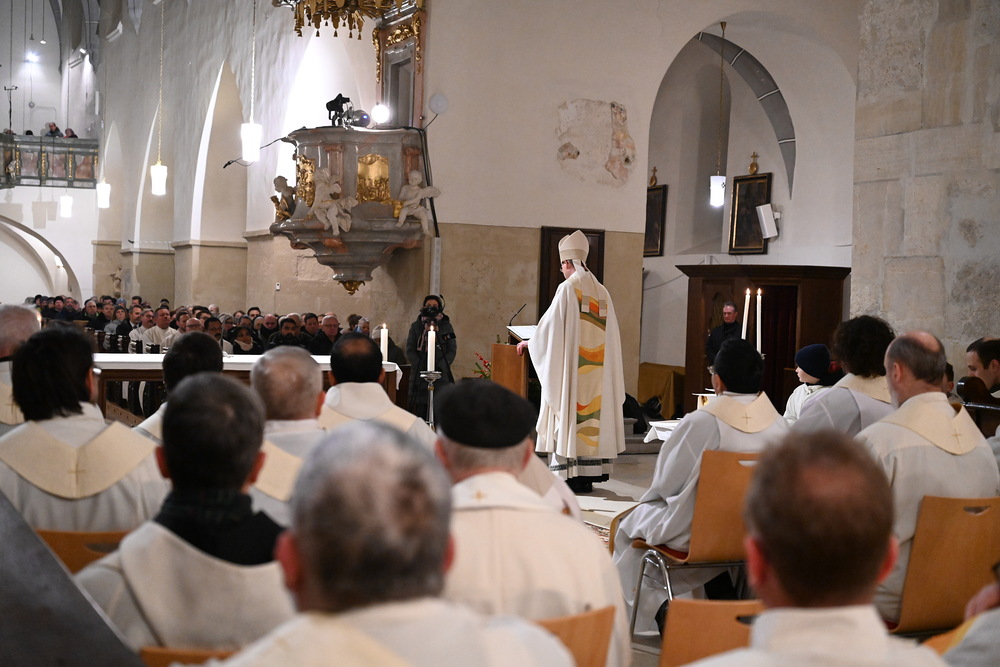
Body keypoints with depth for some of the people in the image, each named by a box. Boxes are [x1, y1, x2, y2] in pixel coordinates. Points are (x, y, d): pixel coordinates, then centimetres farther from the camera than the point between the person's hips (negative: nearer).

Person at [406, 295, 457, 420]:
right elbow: (410, 350, 6)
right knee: (419, 409, -5)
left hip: (441, 374, -1)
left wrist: (440, 367, -9)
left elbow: (452, 350, 4)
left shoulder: (446, 326, 10)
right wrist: (420, 366, -8)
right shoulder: (416, 326, 11)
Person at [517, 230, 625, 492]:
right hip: (597, 368, 6)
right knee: (592, 411, 8)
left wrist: (530, 342, 11)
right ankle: (590, 471, 10)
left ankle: (571, 473, -4)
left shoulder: (568, 288, -8)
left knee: (570, 413, -3)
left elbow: (550, 324, -4)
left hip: (572, 364, -6)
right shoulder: (602, 292, 10)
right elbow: (609, 333, 12)